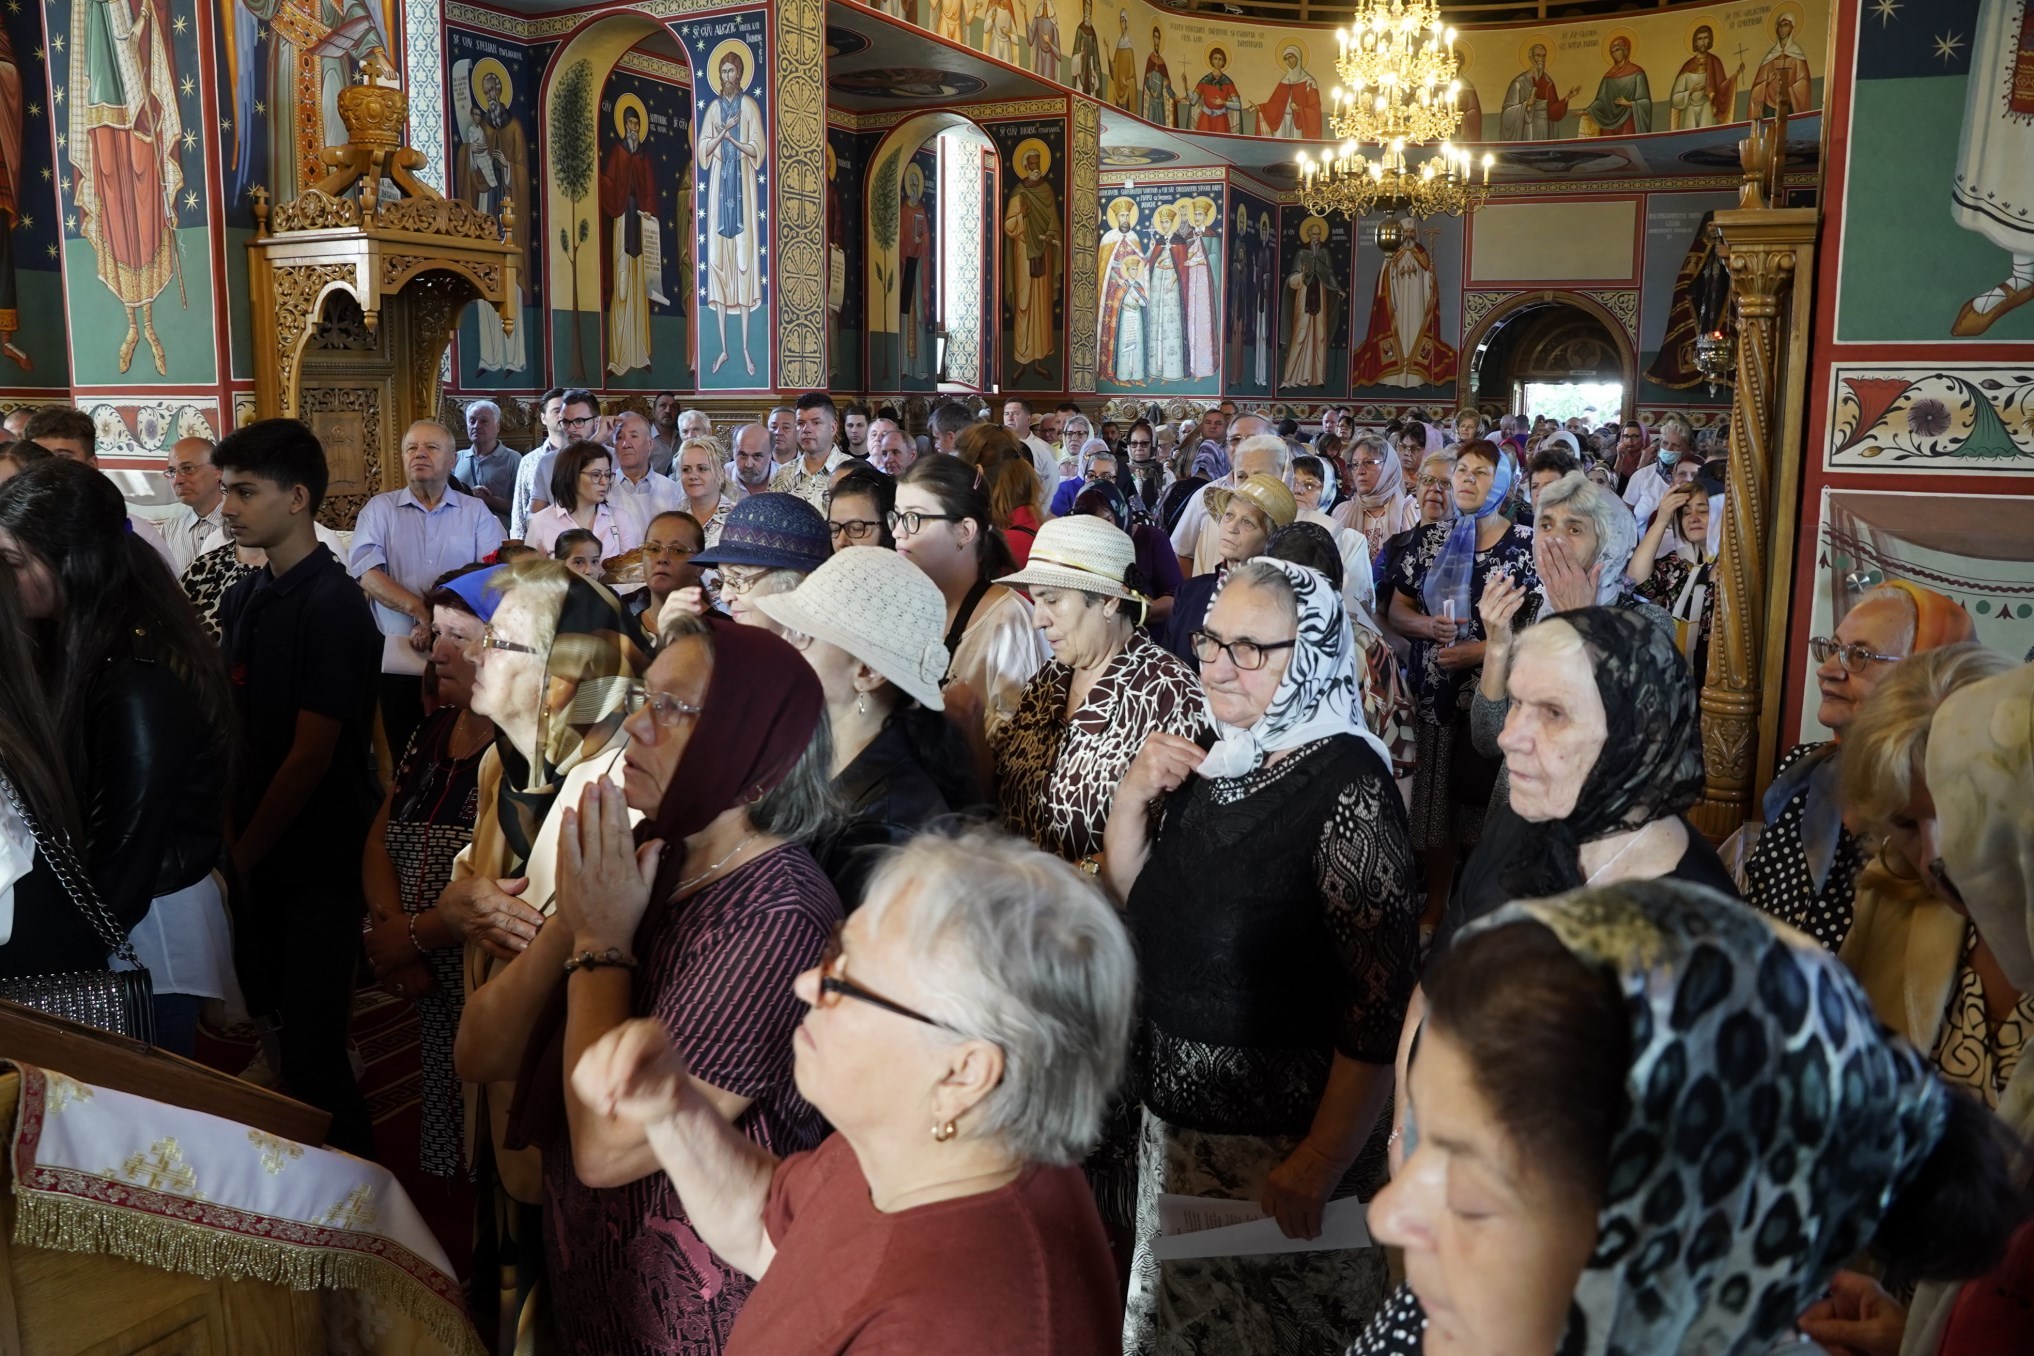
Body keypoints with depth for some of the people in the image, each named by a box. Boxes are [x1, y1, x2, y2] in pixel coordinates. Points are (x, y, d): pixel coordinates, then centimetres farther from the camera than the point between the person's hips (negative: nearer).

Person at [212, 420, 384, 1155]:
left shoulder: (332, 606, -16)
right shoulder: (242, 599, 7)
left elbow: (312, 756, -17)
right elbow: (232, 729, 11)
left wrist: (243, 854, -9)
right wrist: (228, 841, 2)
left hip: (317, 866, -7)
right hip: (260, 858, 7)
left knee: (310, 1052, -2)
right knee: (275, 1032, 16)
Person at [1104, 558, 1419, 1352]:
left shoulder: (1346, 784, -20)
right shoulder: (1211, 762, 0)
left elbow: (1382, 998, -21)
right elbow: (1125, 898, 10)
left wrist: (1321, 1165, -22)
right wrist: (1134, 796, -8)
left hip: (1279, 1143, -6)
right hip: (1171, 1121, 7)